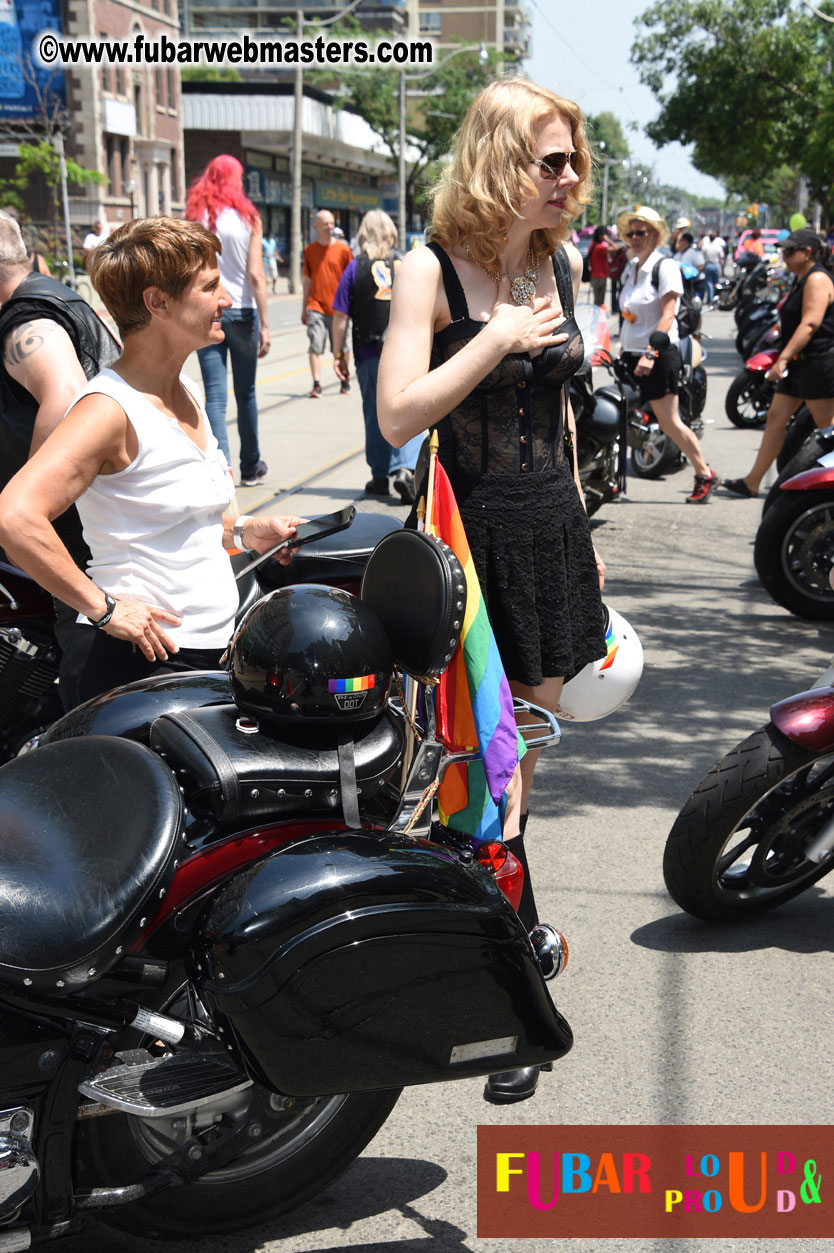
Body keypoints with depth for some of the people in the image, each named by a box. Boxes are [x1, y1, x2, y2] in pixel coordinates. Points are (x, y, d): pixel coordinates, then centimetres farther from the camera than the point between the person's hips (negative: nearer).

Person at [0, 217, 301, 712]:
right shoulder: (111, 407, -16)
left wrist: (244, 531, 10)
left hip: (213, 651, 8)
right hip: (138, 665, -8)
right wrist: (103, 608, -23)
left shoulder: (188, 395, 12)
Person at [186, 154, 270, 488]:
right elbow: (255, 275, -7)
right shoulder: (247, 217, -2)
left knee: (214, 396, -1)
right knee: (246, 394, 13)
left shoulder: (195, 217, 1)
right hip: (242, 311, 0)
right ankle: (251, 467, 25)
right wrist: (264, 324, -6)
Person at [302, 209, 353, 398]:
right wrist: (304, 309, 14)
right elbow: (307, 280, 13)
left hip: (337, 308, -1)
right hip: (316, 306, 1)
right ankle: (316, 384, -9)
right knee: (315, 346, -10)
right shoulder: (309, 250, 6)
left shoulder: (343, 249, 1)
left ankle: (345, 381, 25)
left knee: (340, 348, 8)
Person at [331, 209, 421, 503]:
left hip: (369, 354, 0)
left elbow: (341, 316, -4)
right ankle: (405, 468, -17)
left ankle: (380, 477, 16)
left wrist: (338, 354, 3)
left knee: (375, 416, 10)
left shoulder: (355, 268, -2)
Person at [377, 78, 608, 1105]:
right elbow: (398, 415, -17)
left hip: (553, 524, 7)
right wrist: (500, 338, -19)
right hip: (472, 530, -7)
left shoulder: (560, 263, 11)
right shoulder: (432, 270, -9)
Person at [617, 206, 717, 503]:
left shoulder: (665, 267, -8)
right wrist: (621, 347, 15)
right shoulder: (630, 268, 14)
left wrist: (651, 353, -27)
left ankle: (705, 474, 13)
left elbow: (667, 315, -17)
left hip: (659, 356, -7)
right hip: (631, 355, 7)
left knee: (669, 423, -3)